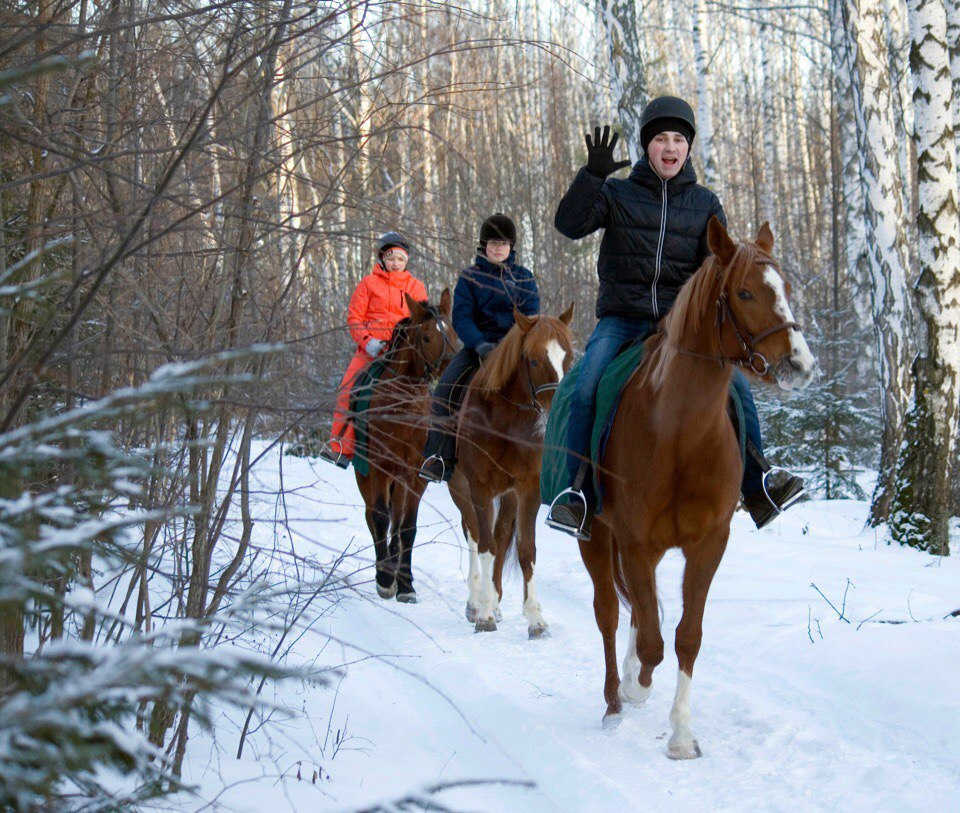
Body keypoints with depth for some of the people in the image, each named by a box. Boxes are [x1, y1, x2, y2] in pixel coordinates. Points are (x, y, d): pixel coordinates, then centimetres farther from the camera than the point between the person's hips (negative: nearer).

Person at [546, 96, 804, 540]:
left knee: (736, 386, -17)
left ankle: (757, 489, -7)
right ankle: (580, 494, -17)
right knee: (586, 390, -26)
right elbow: (569, 224, -7)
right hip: (621, 321, -1)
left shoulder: (705, 204, 12)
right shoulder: (617, 195, 6)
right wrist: (592, 174, -18)